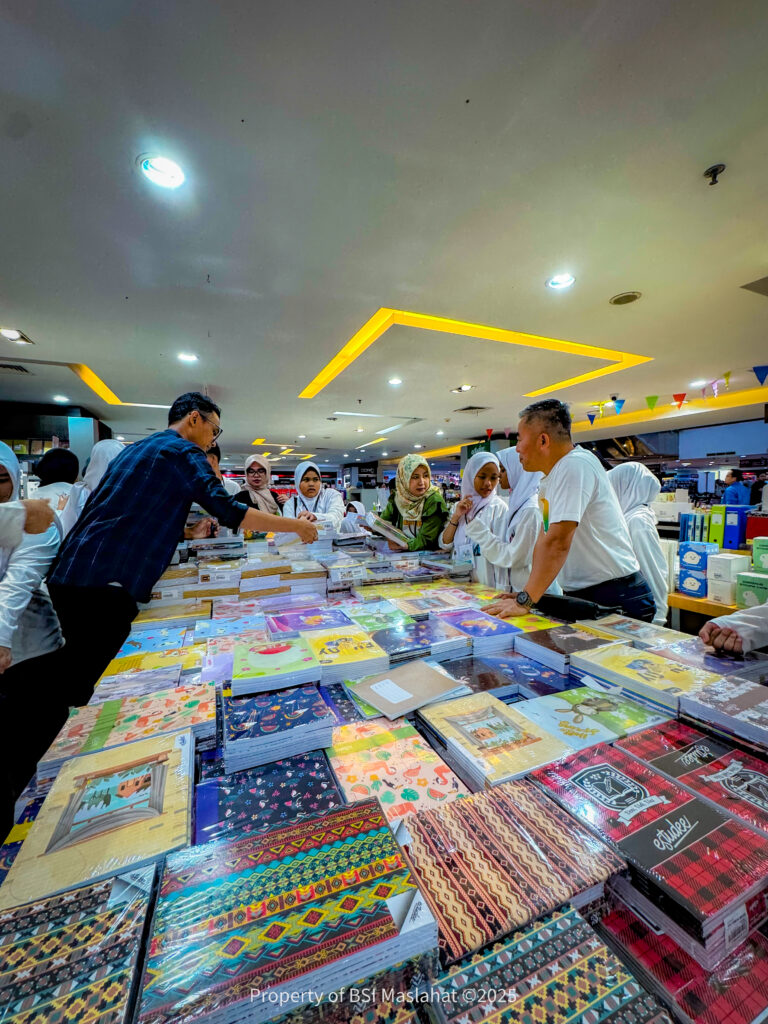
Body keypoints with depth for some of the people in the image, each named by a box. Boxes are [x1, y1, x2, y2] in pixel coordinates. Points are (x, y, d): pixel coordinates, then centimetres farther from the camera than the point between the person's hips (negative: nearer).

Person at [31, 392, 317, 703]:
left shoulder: (134, 449, 22)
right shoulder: (183, 452, -6)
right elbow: (229, 510, -16)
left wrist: (189, 532, 23)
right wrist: (295, 525, -10)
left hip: (69, 572, 10)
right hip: (106, 580, -10)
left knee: (75, 670, 19)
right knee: (87, 681, -1)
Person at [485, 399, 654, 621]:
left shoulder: (575, 465, -19)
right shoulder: (549, 479, 10)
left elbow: (558, 543, -27)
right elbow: (544, 539, 10)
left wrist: (524, 601, -26)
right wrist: (527, 593, 4)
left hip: (616, 598, -8)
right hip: (580, 597, 8)